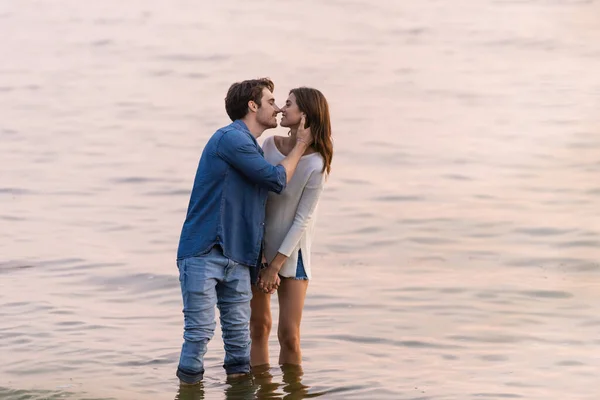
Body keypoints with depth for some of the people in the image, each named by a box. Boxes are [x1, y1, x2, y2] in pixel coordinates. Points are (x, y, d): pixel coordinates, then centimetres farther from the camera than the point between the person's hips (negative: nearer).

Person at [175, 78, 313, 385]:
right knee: (200, 331, -7)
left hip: (237, 259, 8)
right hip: (203, 254, -8)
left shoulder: (253, 149, 18)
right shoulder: (231, 139, -11)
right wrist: (301, 145, 4)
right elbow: (277, 179, -10)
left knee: (239, 334, 6)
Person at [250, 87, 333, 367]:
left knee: (289, 335, -4)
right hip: (259, 246, 4)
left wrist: (276, 265, -14)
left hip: (291, 251, -4)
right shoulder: (269, 146, -5)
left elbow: (302, 220, -14)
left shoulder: (315, 164, -17)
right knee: (259, 326, 9)